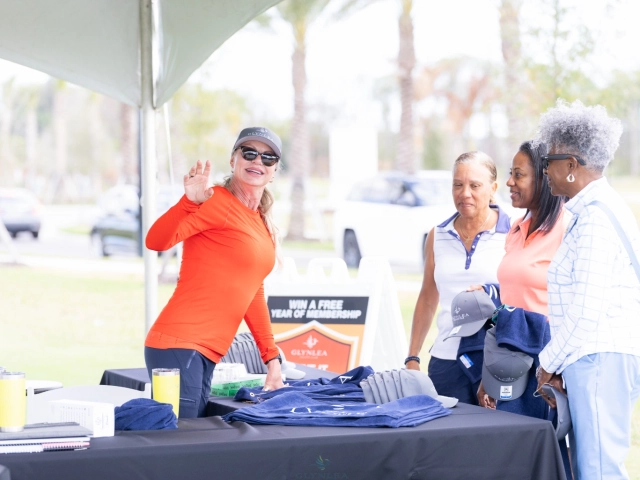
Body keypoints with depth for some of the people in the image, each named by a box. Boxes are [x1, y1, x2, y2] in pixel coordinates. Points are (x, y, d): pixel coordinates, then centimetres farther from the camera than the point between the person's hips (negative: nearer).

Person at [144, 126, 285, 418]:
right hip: (179, 345, -8)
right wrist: (189, 201, -33)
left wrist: (272, 358, 25)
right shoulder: (218, 201, -6)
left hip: (207, 355, 8)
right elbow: (156, 241, -18)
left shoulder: (264, 224, 19)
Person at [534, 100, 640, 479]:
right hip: (596, 361, 10)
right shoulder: (596, 210, 17)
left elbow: (587, 309, -19)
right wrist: (557, 361, 17)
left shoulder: (596, 216, -14)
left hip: (601, 360, -10)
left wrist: (549, 363, -7)